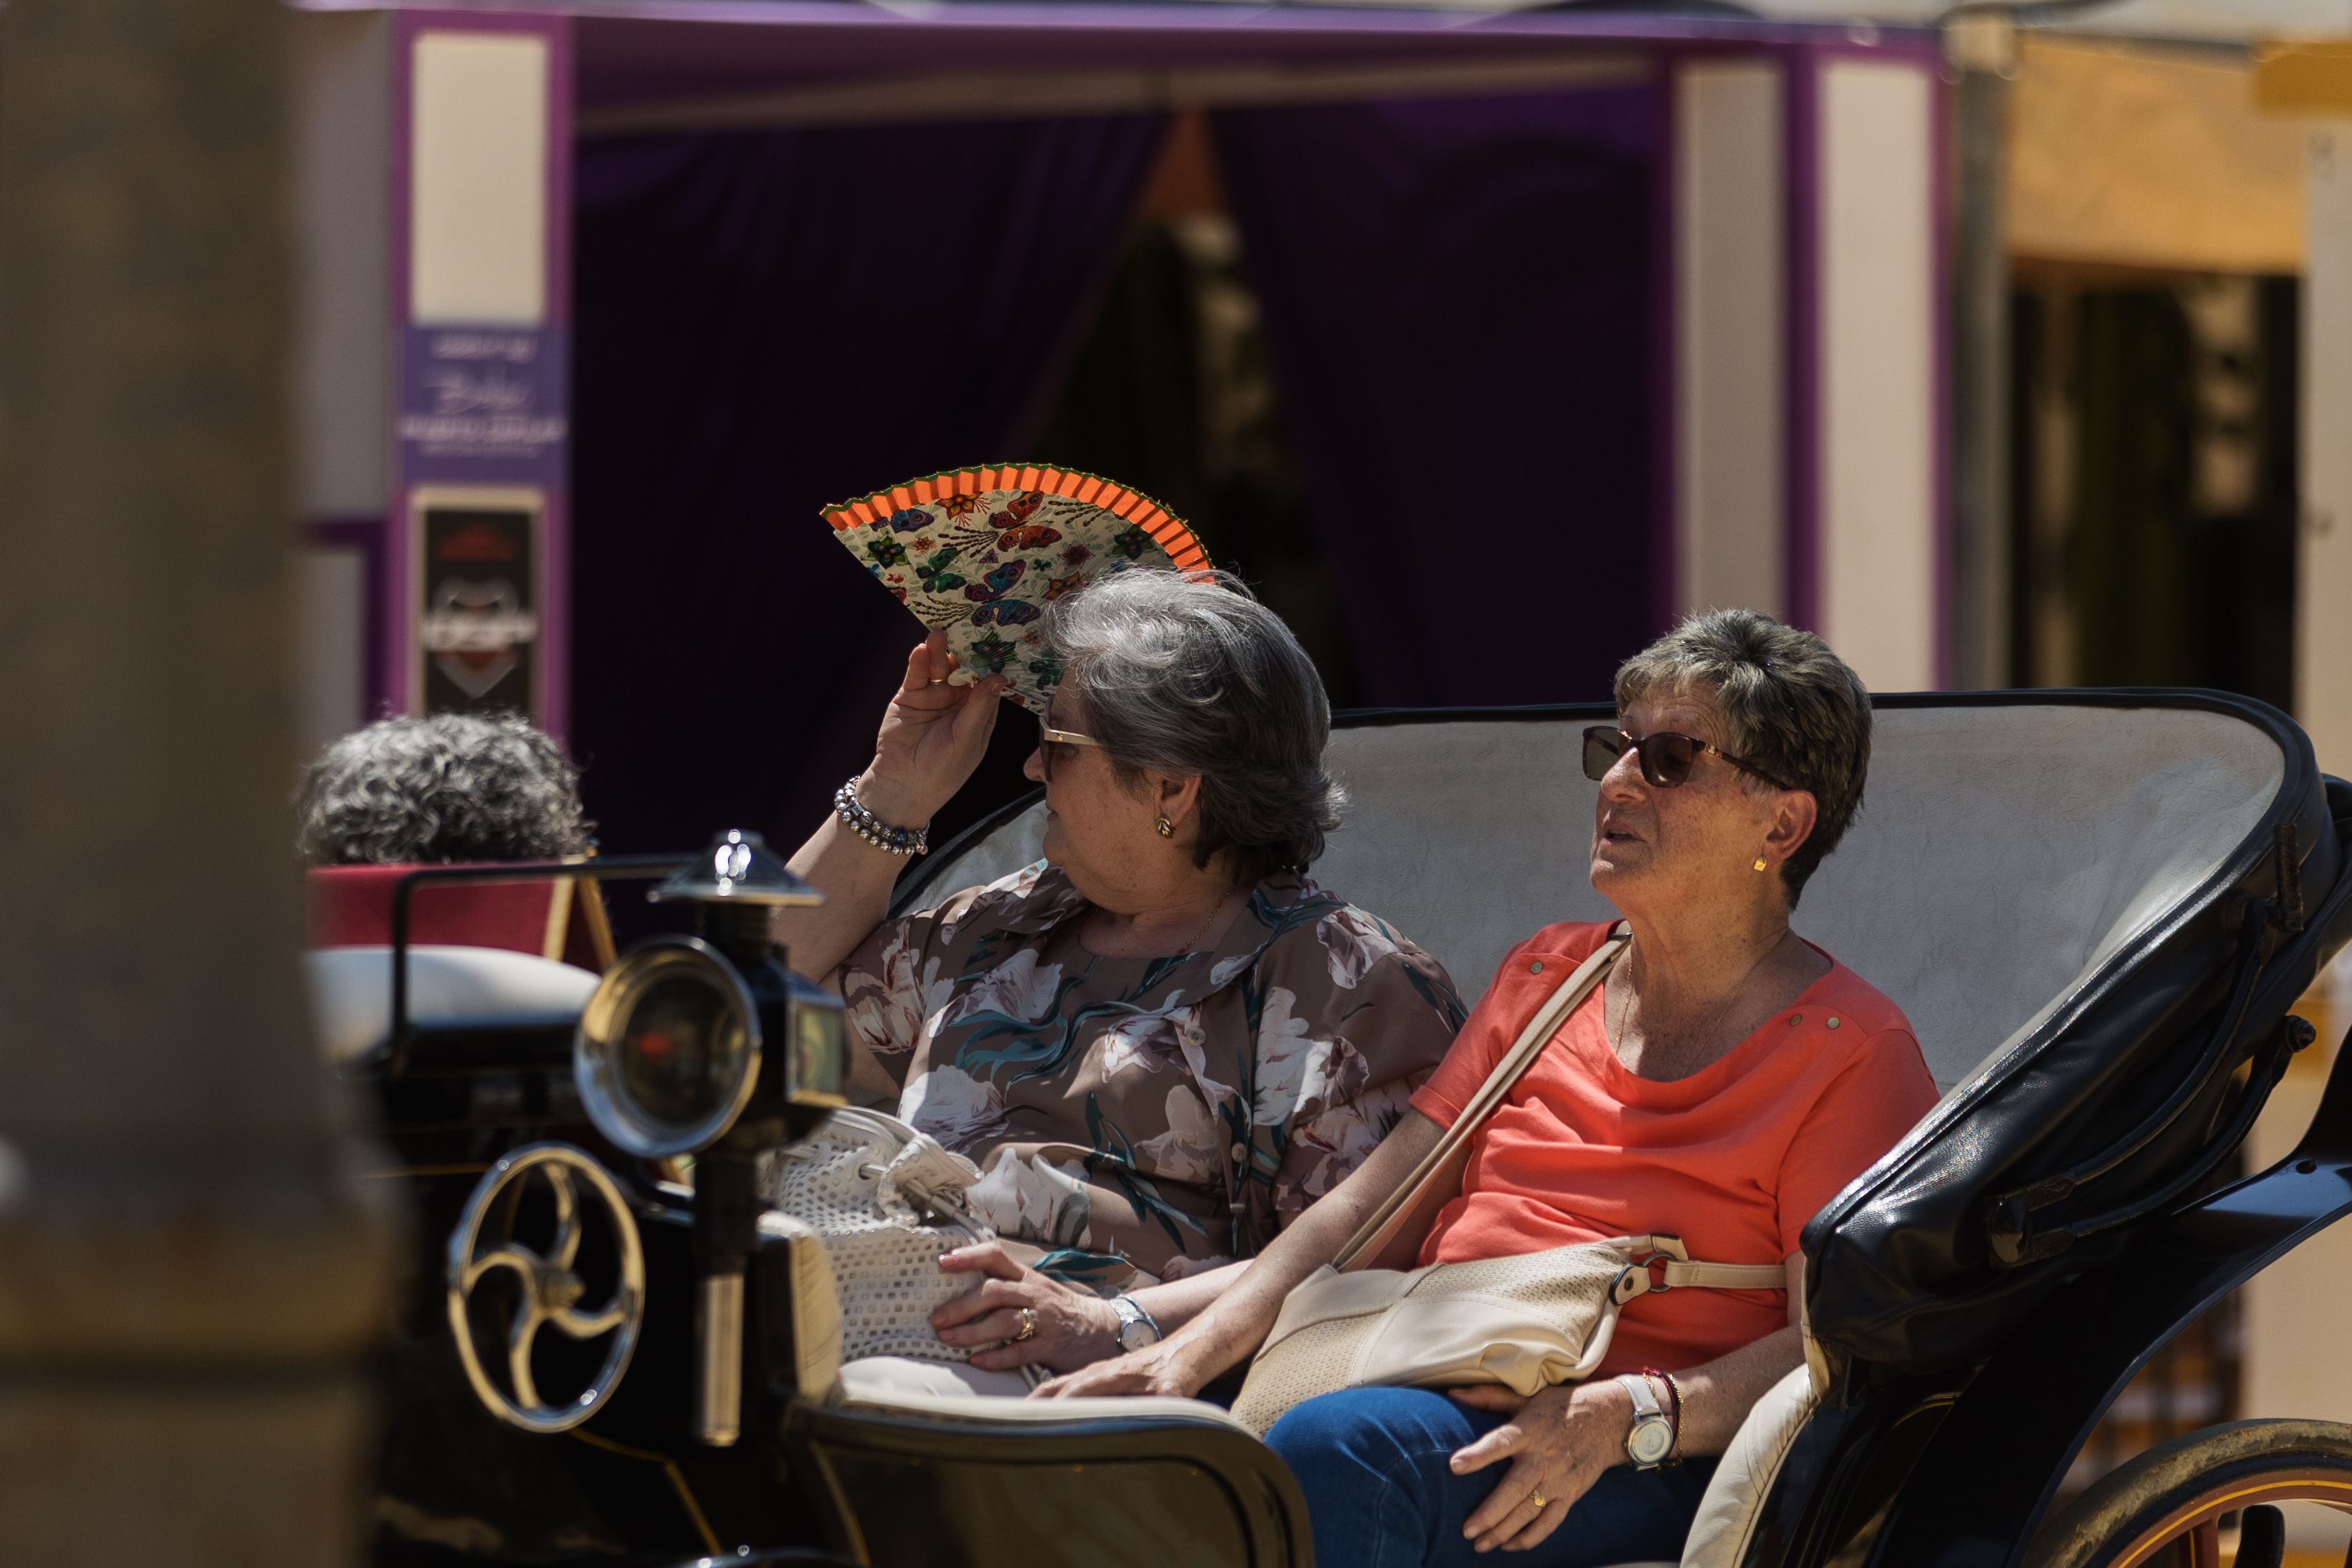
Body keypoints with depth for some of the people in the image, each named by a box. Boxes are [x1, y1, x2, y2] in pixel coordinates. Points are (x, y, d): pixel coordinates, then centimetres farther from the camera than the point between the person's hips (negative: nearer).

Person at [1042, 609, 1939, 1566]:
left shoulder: (1850, 1052, 0)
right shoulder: (1545, 975, 22)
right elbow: (1371, 1203, 17)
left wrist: (1618, 1417, -23)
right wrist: (1191, 1352, 2)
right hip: (1432, 1403, 6)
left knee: (1334, 1448, -35)